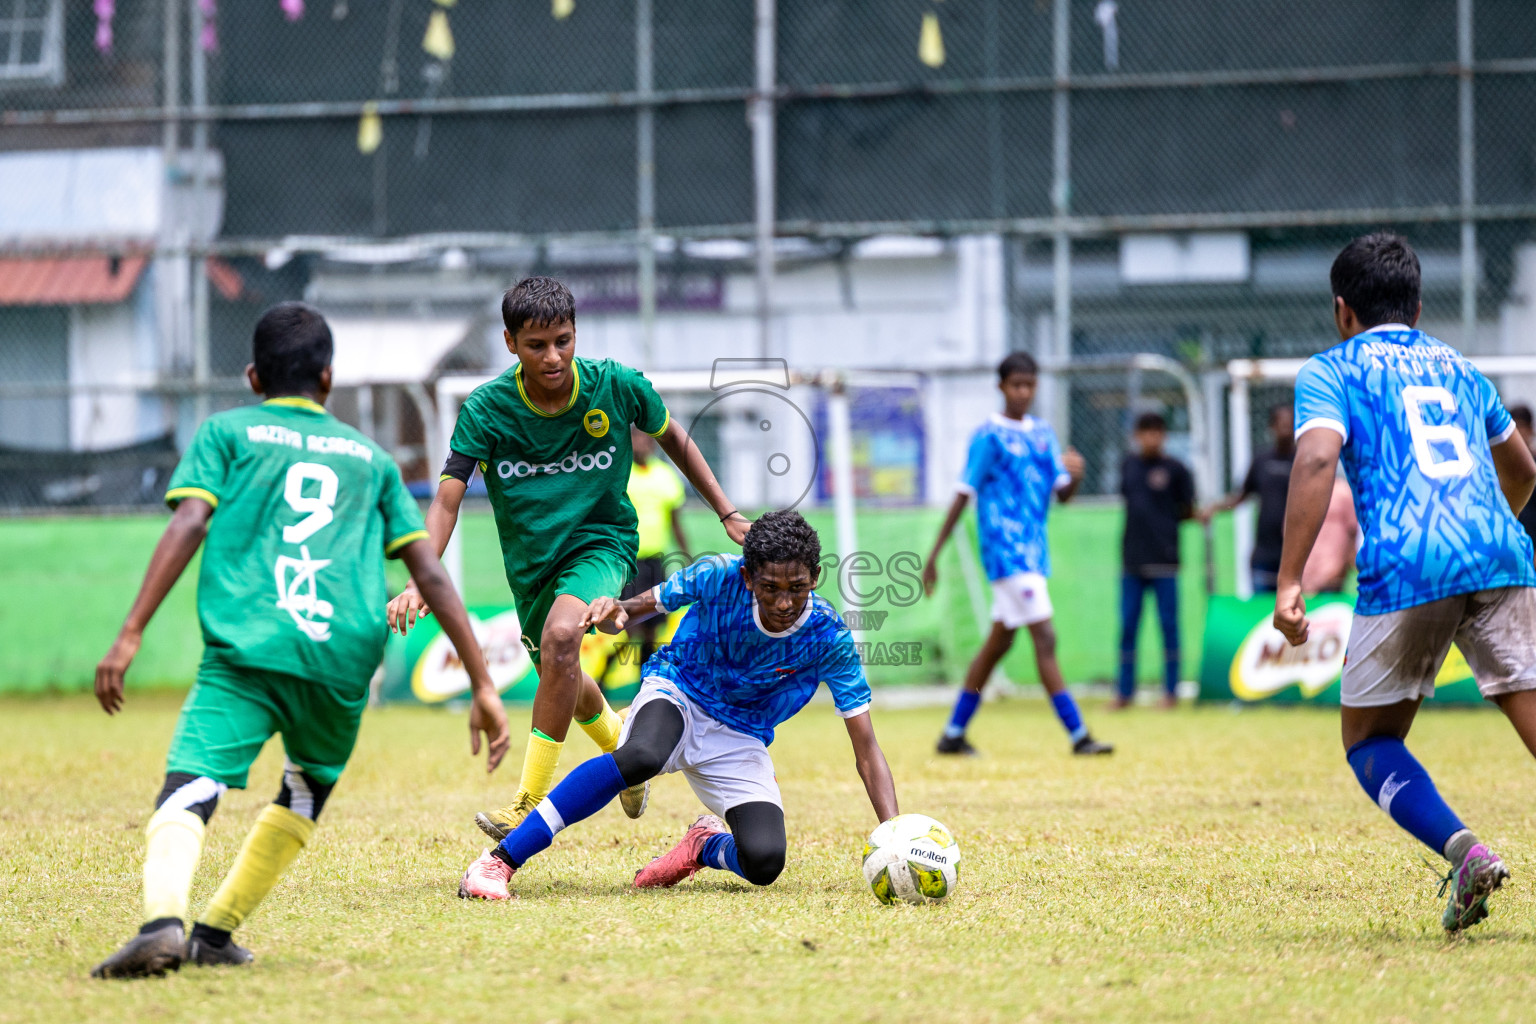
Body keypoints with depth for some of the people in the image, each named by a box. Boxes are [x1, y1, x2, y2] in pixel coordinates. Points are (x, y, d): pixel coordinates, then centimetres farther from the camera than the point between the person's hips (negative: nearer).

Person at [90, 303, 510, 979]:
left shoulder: (227, 432, 19)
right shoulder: (370, 457, 26)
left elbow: (187, 526, 1)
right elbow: (431, 574, 18)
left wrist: (131, 635, -4)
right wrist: (482, 685, 18)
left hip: (245, 650, -3)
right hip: (344, 659, 3)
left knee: (187, 791, -17)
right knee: (308, 792, 28)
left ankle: (164, 920, -44)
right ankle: (215, 931, 20)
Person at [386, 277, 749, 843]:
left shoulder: (616, 386, -17)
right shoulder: (485, 409, -18)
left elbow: (671, 436, 3)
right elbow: (447, 499, -21)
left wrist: (728, 513, 7)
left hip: (602, 539, -3)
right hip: (530, 559, 3)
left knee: (561, 636, -32)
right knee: (564, 684, 20)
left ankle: (530, 806, -27)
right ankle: (621, 744, 58)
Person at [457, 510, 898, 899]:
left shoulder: (829, 639, -20)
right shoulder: (719, 576, -22)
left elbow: (867, 751, -17)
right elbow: (646, 605, -5)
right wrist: (616, 611, -31)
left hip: (740, 737, 2)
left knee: (764, 863, -24)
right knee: (642, 756, -39)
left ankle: (706, 846, 14)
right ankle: (498, 861, -37)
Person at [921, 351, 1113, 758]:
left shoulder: (1043, 434, 13)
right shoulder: (988, 435, -6)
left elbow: (1062, 493, 9)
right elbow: (963, 495, -8)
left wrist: (1075, 474, -14)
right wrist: (934, 553, -10)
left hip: (1033, 551, 8)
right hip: (1005, 551, -8)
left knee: (999, 642, 12)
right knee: (1044, 638, -13)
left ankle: (953, 734, 21)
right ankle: (1078, 735, -15)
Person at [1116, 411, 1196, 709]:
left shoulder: (1175, 469, -1)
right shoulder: (1128, 466, 11)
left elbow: (1189, 511, 5)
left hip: (1164, 559, -4)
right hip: (1133, 559, 4)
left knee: (1169, 625, -1)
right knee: (1127, 626, 5)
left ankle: (1171, 692, 4)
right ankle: (1125, 692, 11)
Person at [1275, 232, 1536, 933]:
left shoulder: (1330, 371, 12)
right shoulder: (1458, 368, 28)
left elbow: (1317, 459, -8)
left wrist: (1289, 582, -11)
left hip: (1405, 567, -3)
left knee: (1370, 739, 12)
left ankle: (1465, 852, -12)